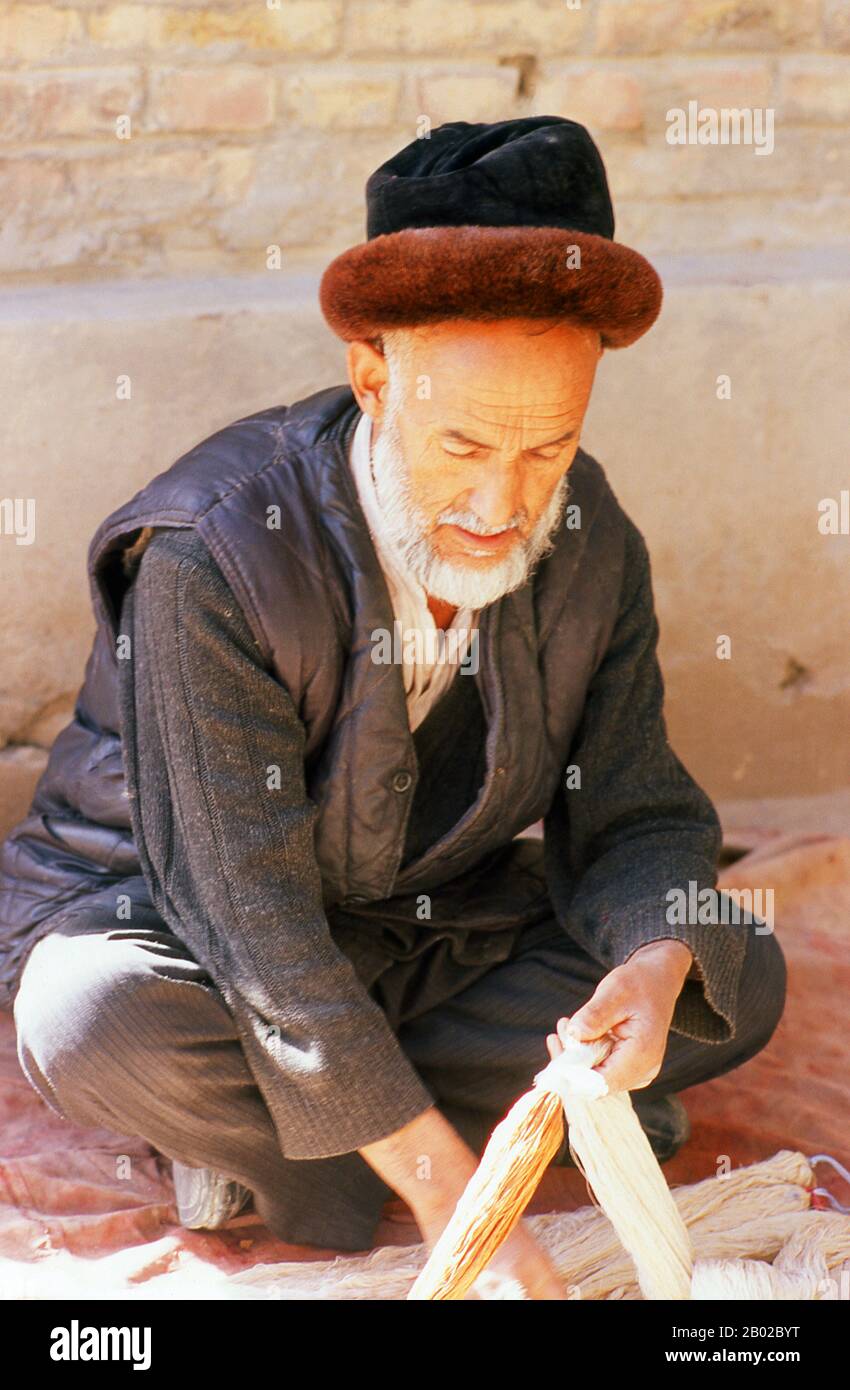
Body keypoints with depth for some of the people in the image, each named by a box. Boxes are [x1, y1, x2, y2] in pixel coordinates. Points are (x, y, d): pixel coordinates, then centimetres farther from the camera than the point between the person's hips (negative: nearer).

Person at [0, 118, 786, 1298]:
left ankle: (263, 1128, -11)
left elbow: (636, 813, -5)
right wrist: (446, 1192, -34)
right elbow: (252, 913, -31)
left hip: (441, 924, 6)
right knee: (99, 1026, -39)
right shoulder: (210, 557, -30)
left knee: (738, 980, -12)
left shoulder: (592, 544, -12)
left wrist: (658, 963, -32)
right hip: (173, 924, -5)